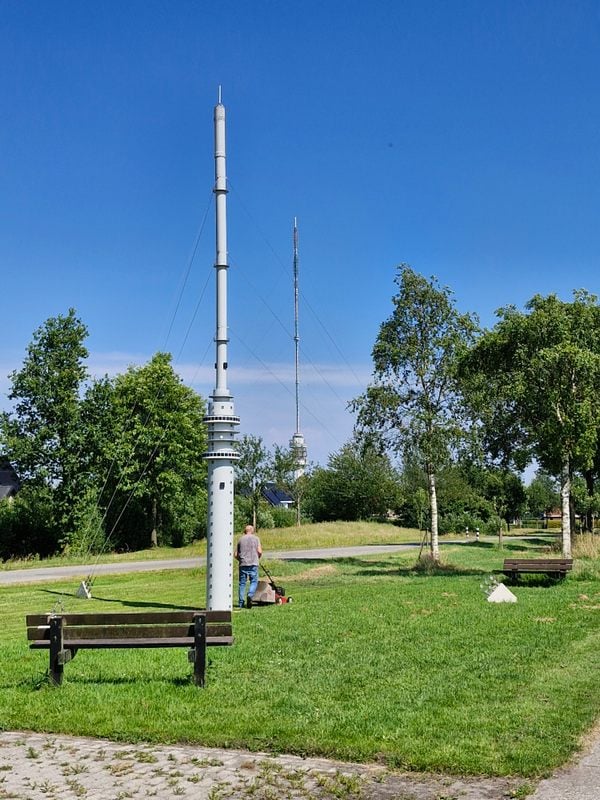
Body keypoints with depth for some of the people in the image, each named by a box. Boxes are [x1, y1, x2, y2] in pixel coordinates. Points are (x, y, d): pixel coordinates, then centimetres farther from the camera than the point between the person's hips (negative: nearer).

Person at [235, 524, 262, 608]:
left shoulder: (240, 539, 11)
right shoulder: (256, 538, 5)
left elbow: (236, 554, 9)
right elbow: (259, 551, -4)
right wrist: (258, 558, 15)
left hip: (243, 564, 2)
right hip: (253, 563, -2)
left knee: (242, 583, 7)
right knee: (254, 581, 5)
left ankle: (241, 603, 5)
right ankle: (250, 595, -20)